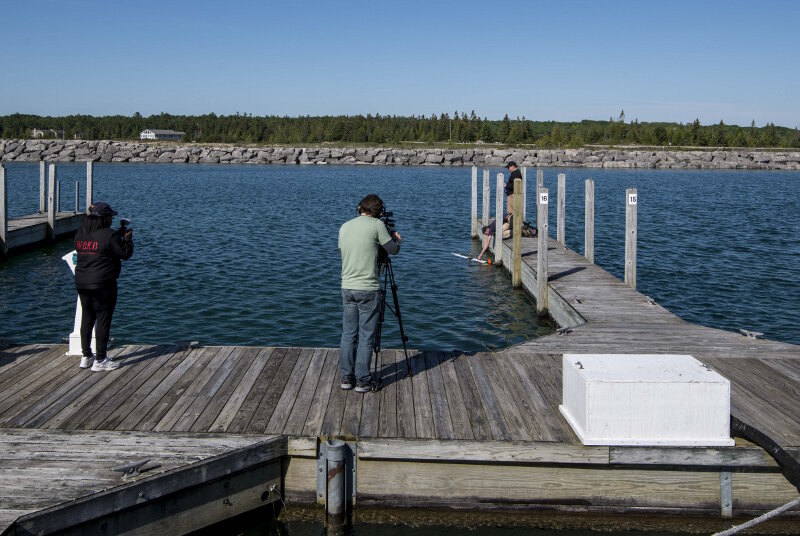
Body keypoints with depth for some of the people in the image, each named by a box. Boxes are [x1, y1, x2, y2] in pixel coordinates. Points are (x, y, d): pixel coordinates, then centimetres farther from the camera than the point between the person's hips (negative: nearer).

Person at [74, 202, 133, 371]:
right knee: (103, 320, 1)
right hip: (103, 285, -7)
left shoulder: (80, 234, 7)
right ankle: (100, 360, 5)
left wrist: (119, 235, 19)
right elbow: (125, 254, -9)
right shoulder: (109, 235, -16)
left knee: (87, 318, 17)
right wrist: (127, 238, 8)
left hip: (81, 283, 7)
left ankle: (86, 357, 25)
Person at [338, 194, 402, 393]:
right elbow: (393, 250, -1)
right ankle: (362, 380, 7)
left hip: (347, 288, 5)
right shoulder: (376, 225, -8)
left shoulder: (344, 227, 9)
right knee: (366, 337, 3)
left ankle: (346, 377, 17)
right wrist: (397, 240, 22)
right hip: (368, 289, -5)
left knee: (348, 334, 12)